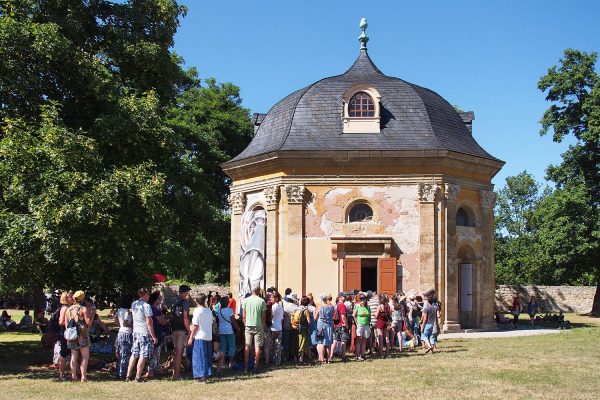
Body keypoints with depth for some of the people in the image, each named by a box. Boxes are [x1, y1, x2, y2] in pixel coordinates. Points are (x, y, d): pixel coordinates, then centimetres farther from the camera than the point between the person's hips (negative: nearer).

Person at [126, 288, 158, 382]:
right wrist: (153, 336, -13)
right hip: (145, 333, -7)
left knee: (134, 354, 14)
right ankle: (138, 377, 1)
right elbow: (149, 323, -17)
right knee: (143, 356, -1)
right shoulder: (146, 306, -16)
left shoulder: (133, 304, 5)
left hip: (135, 332, 7)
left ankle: (128, 375, 18)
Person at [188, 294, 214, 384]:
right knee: (207, 357, 13)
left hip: (199, 337, -6)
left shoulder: (197, 311, -11)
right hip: (209, 337, 6)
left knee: (199, 357, -1)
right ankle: (206, 375, 16)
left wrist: (191, 337, -7)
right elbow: (211, 323, 9)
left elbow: (195, 326, -12)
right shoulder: (209, 311, 7)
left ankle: (201, 377, -2)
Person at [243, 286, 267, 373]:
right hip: (258, 326, -2)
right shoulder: (262, 301, -6)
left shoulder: (246, 300, -1)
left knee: (247, 346, 7)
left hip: (248, 326, 2)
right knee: (257, 346, 4)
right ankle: (255, 366, 4)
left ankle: (246, 366, 7)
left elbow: (244, 315, 2)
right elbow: (263, 316, -3)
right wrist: (263, 326, 8)